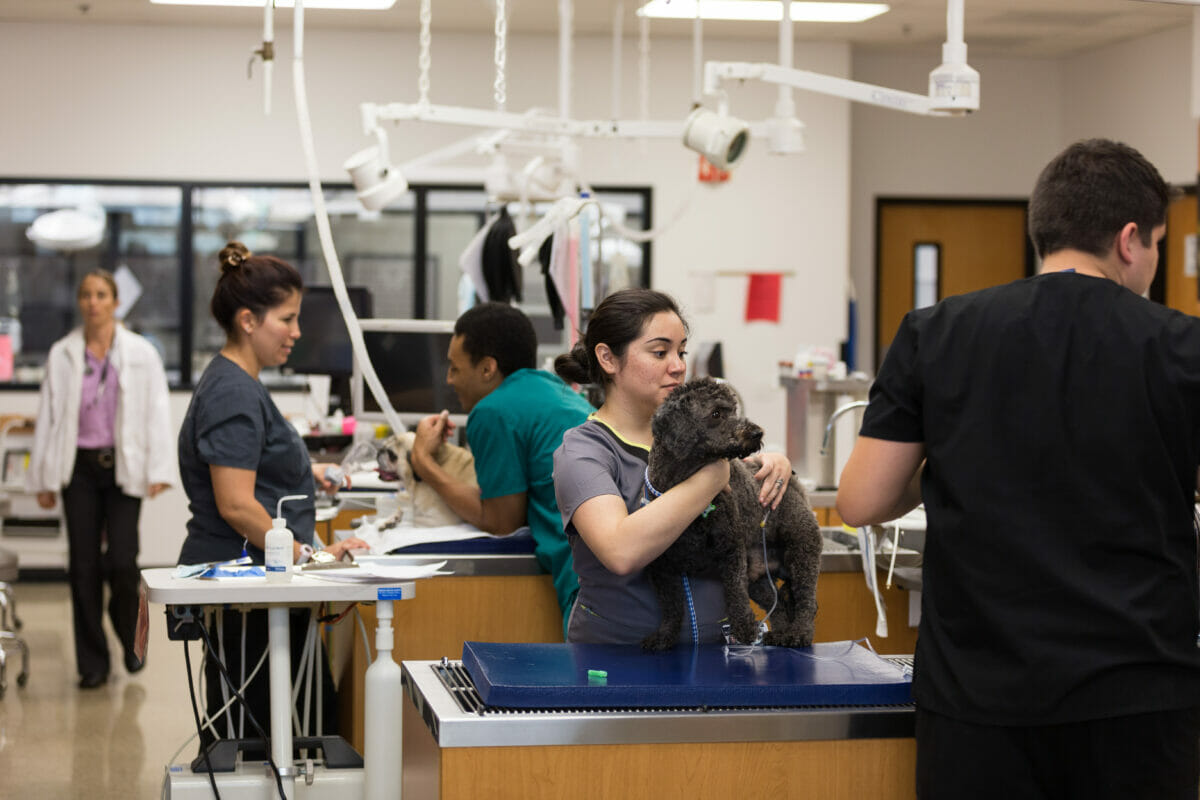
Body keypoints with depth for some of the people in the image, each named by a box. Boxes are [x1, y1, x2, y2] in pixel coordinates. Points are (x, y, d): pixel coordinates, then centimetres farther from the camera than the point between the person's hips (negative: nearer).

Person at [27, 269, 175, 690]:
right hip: (79, 466, 2)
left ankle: (131, 638, 20)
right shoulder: (61, 355, 6)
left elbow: (157, 413, 1)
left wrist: (158, 472, -7)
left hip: (123, 466, -1)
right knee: (83, 565, 1)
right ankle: (92, 663, 10)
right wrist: (44, 478, 6)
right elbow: (48, 415, 8)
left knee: (122, 562, -9)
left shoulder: (141, 353, 3)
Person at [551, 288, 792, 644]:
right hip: (616, 646, -4)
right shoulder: (582, 452, -8)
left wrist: (773, 463, 3)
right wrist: (712, 477, -20)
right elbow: (622, 552, -26)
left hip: (710, 645, 4)